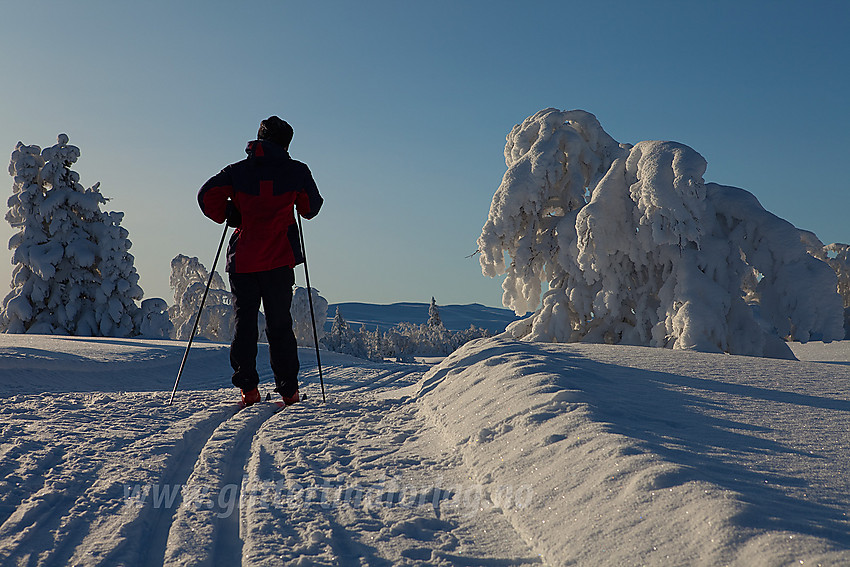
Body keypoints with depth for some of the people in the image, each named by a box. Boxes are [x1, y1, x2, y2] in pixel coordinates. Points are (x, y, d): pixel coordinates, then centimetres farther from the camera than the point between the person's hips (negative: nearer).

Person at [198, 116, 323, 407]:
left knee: (244, 323, 7)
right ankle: (289, 391, 8)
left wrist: (228, 215, 12)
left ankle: (248, 388, 0)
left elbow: (207, 195, -4)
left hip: (242, 260, 1)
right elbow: (311, 208, 11)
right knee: (279, 325, 7)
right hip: (279, 260, -1)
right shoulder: (296, 171, 2)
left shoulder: (238, 170, 5)